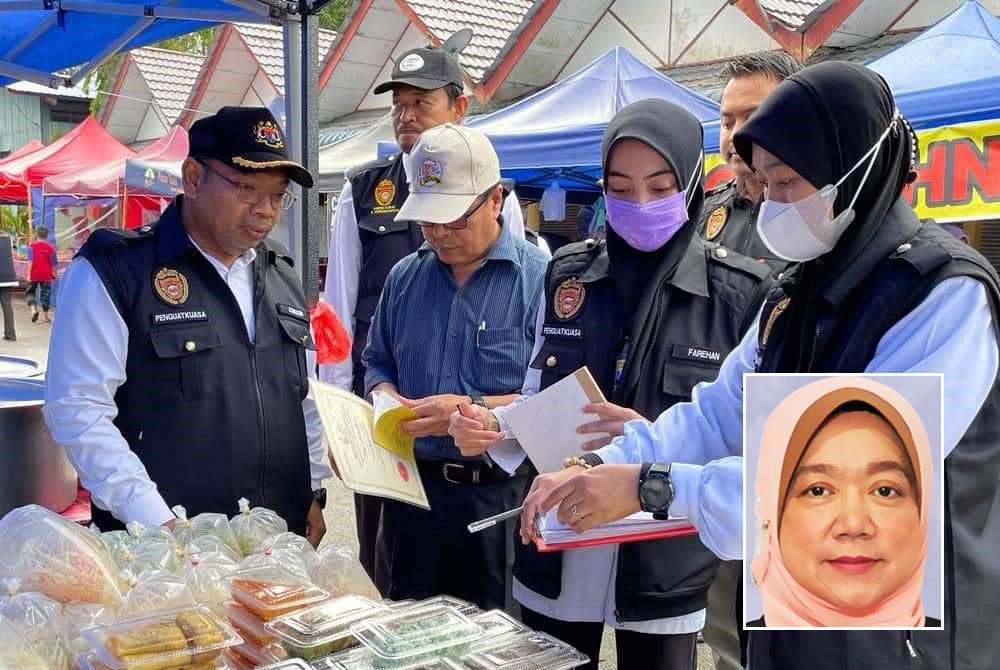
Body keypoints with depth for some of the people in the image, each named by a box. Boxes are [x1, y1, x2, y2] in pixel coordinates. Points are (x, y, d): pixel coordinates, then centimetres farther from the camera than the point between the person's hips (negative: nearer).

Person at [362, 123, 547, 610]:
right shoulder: (404, 277, 9)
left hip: (499, 496, -5)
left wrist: (475, 408, -23)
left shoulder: (539, 278, -10)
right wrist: (389, 399, -2)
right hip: (412, 488, 5)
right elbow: (377, 364, 19)